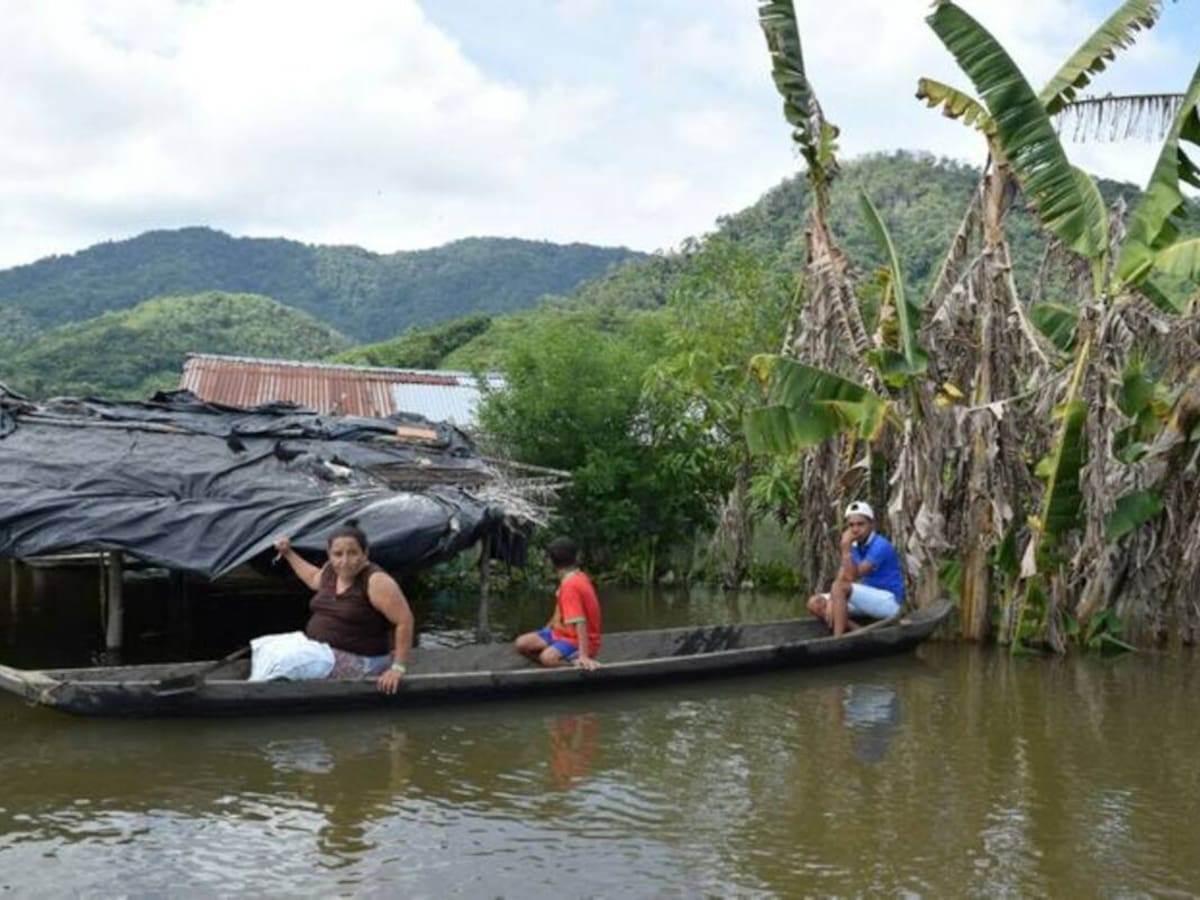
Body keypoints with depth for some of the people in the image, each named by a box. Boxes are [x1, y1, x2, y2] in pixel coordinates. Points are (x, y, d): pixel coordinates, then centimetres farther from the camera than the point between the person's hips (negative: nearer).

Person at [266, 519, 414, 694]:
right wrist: (288, 553, 28)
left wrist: (398, 668, -26)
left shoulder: (376, 581, -21)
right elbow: (314, 579, 30)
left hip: (359, 661, -8)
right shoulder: (331, 570, 4)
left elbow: (404, 621, -23)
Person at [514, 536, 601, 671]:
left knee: (548, 658, -37)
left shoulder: (570, 585, -24)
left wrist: (584, 656, -41)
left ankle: (580, 662, -14)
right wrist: (545, 631, 25)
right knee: (522, 644, -1)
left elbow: (580, 623, -34)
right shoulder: (578, 577, 6)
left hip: (578, 640, -10)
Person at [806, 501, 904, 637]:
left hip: (889, 601, -8)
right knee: (815, 603, -5)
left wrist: (846, 548, -26)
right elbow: (841, 578, -2)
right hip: (868, 599, 8)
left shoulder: (881, 546, -18)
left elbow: (852, 576, -25)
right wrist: (831, 603, -17)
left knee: (839, 588, -29)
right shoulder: (854, 548, 6)